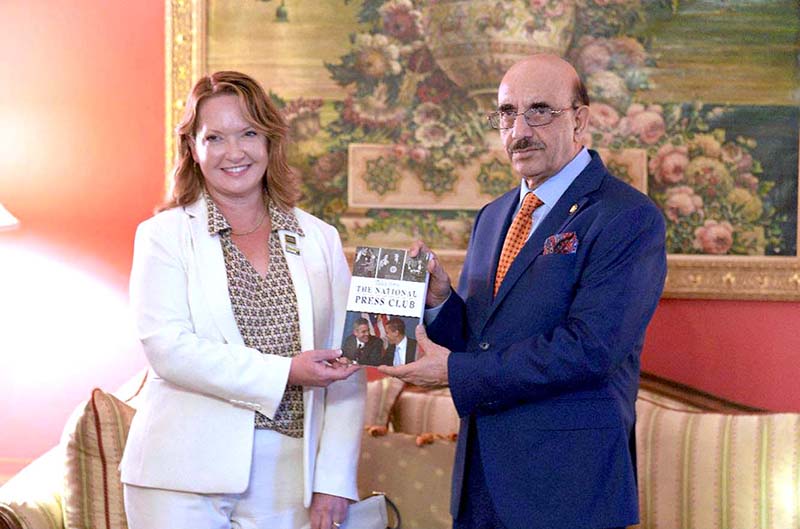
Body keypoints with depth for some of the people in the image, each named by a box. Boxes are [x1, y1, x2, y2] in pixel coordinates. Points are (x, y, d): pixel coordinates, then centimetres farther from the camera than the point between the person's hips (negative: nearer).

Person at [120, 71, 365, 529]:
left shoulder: (320, 239, 9)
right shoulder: (164, 235, 3)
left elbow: (345, 368, 4)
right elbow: (168, 349, -10)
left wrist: (334, 480, -4)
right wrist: (283, 372, -16)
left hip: (287, 477, 2)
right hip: (187, 477, -2)